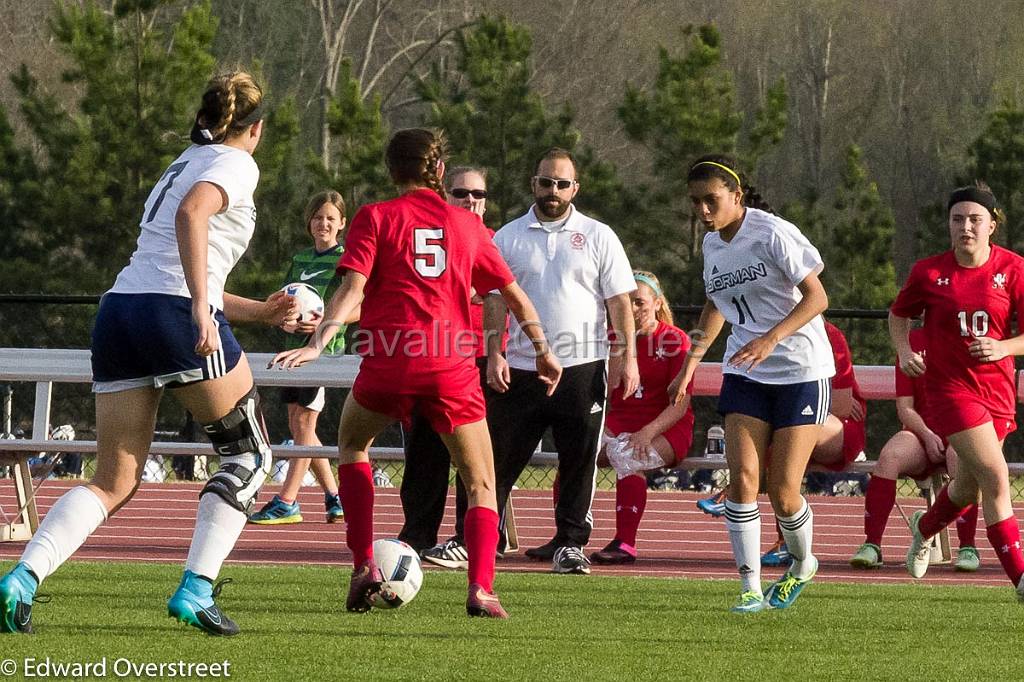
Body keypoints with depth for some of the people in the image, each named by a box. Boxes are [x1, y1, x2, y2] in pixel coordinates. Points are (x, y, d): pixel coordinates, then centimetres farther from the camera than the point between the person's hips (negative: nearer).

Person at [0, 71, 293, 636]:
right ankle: (196, 590, 0)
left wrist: (261, 312, 36)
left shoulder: (184, 164, 28)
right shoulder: (235, 165, 2)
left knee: (113, 484, 6)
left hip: (119, 311, 7)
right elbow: (190, 215, -21)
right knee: (248, 455, 12)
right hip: (177, 316, -7)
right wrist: (203, 307, -27)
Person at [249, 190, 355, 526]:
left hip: (326, 346, -7)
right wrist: (285, 320, -7)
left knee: (304, 421, -10)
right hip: (296, 345, 7)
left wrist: (325, 322, -25)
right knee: (297, 424, 7)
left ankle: (286, 503, -11)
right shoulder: (299, 259, 16)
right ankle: (334, 495, 17)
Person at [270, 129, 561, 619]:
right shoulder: (467, 224, 15)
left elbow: (352, 288, -7)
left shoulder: (374, 219, 7)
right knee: (481, 485, 10)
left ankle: (364, 568, 14)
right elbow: (513, 294, 17)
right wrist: (543, 351, 27)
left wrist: (316, 345, -13)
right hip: (451, 368, 1)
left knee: (352, 444, 28)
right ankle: (481, 589, -14)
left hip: (388, 360, -1)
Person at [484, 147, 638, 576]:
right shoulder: (509, 238, 8)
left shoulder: (598, 238, 6)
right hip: (520, 369, 0)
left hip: (582, 367, 0)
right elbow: (495, 300, 7)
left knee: (579, 460, 1)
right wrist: (494, 354, -4)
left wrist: (627, 356, -4)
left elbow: (620, 300, 4)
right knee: (501, 457, 0)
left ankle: (569, 543, 9)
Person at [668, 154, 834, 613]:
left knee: (782, 491, -6)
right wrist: (691, 361, 15)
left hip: (800, 369, -5)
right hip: (745, 372, 6)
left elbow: (817, 297, -18)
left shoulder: (774, 234, -16)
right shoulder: (712, 244, 6)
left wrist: (771, 339, -30)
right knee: (743, 477, -11)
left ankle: (802, 564, 24)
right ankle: (750, 588, -7)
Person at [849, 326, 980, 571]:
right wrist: (927, 436, -14)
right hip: (922, 432, 2)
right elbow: (905, 407, 4)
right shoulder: (913, 341, 9)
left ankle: (968, 548, -35)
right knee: (889, 455, -31)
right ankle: (871, 545, -31)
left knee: (959, 454, -38)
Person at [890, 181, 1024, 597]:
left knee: (968, 489, 18)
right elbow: (899, 314, 11)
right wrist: (904, 350, -7)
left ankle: (924, 528, 51)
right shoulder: (929, 273, -6)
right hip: (951, 387, -3)